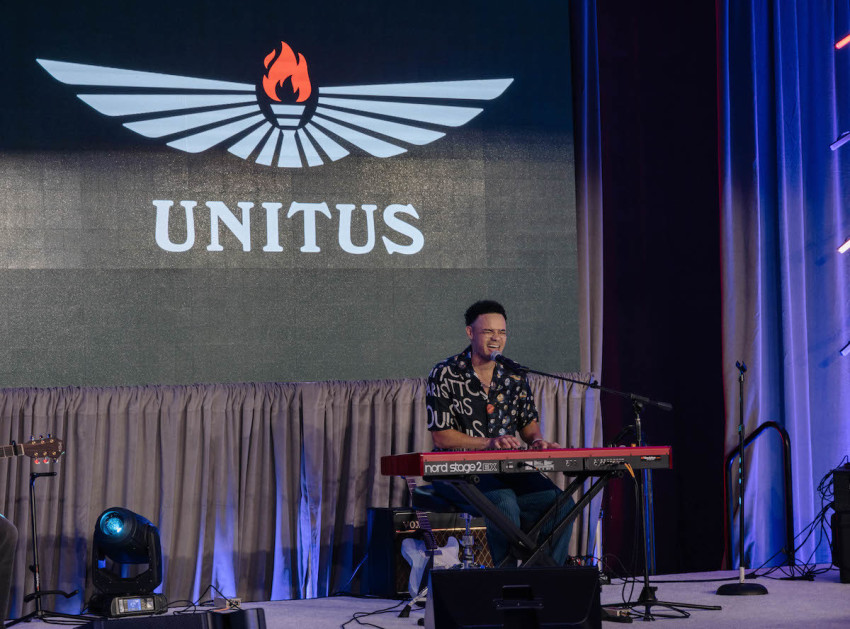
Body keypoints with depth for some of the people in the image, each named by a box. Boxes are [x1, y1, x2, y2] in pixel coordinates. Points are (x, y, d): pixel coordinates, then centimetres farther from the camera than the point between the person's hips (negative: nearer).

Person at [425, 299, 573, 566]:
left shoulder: (514, 375, 11)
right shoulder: (445, 374, -4)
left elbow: (529, 421, 20)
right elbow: (441, 435, -8)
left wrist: (536, 439, -5)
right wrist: (490, 443, -19)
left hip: (508, 468, 5)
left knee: (562, 504, -18)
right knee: (504, 502, -35)